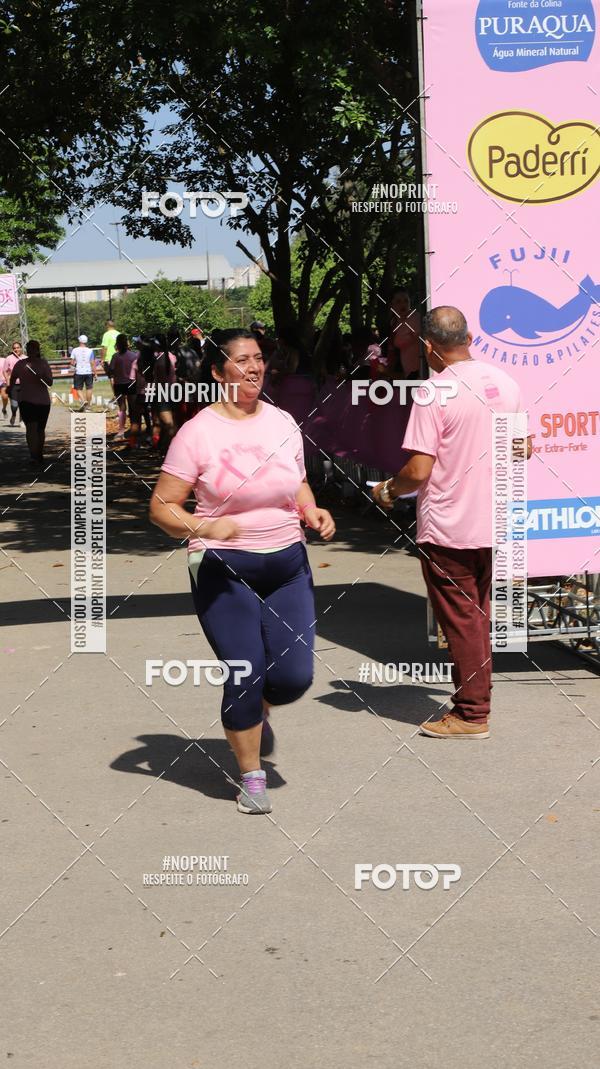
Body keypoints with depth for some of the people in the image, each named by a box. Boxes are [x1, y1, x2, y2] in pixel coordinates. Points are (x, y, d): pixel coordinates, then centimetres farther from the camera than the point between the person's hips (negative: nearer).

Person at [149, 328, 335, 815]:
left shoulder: (282, 423, 6)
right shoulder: (198, 432, -9)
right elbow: (162, 506, -7)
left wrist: (313, 511, 0)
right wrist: (204, 528, -25)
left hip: (288, 565, 4)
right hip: (225, 572, -4)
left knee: (295, 676, -2)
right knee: (245, 674, -5)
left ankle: (258, 711, 35)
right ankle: (252, 776, 17)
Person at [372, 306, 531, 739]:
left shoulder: (435, 393, -17)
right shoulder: (505, 383, 3)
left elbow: (419, 471, -20)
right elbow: (523, 450, 13)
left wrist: (387, 490, -1)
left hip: (447, 528, -6)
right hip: (493, 523, 7)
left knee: (461, 621, 3)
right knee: (478, 617, 18)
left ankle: (471, 715, 10)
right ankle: (474, 700, 26)